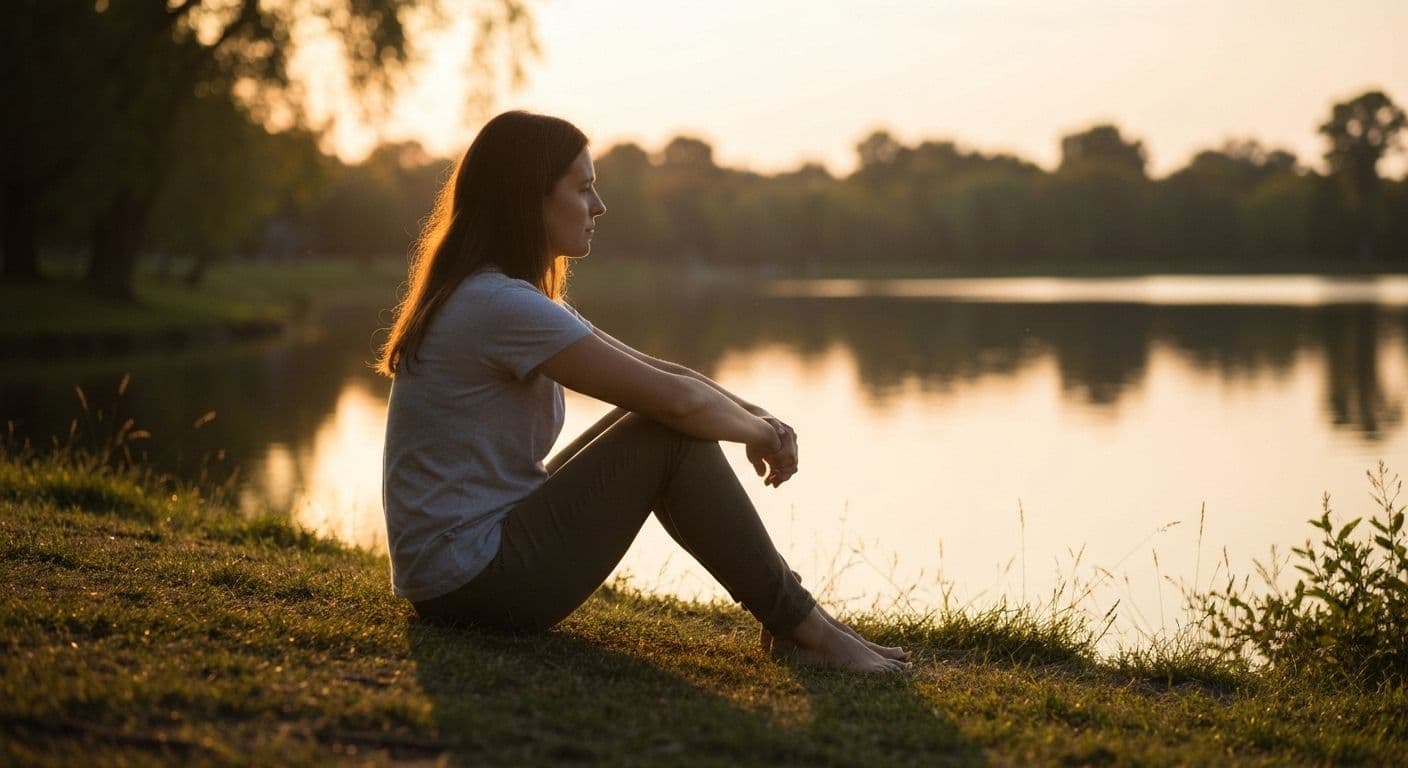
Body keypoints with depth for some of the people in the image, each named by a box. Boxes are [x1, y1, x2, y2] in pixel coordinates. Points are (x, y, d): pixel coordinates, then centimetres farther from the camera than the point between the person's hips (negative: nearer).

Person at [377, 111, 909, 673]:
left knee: (659, 419, 10)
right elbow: (680, 400, -21)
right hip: (474, 580, -10)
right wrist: (757, 430, -2)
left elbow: (651, 374, 13)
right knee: (673, 437, -13)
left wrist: (755, 417, -2)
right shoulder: (500, 305, -20)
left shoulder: (513, 298, 13)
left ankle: (786, 610, 7)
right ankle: (803, 627, -3)